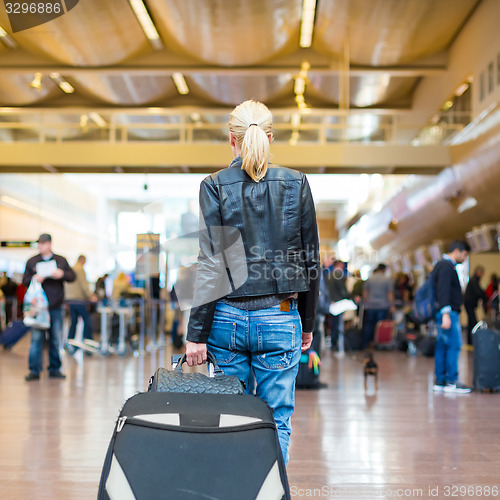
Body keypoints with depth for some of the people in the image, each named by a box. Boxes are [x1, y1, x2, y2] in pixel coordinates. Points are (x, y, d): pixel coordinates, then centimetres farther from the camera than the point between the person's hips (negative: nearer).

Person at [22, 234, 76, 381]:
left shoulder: (61, 260, 10)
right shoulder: (32, 262, 9)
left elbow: (72, 276, 7)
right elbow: (25, 281, 6)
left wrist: (62, 274, -13)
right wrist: (34, 279, -15)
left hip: (56, 307, 1)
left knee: (56, 339, 6)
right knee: (36, 338, -7)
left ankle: (55, 369, 16)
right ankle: (34, 370, -2)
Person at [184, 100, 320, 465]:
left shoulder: (215, 187, -3)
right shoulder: (296, 184, 1)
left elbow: (210, 265, -8)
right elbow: (311, 260, 4)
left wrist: (197, 333, -5)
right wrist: (308, 323, 14)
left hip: (227, 318, 0)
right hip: (279, 319, 0)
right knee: (276, 423, 7)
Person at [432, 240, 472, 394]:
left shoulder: (442, 265, 20)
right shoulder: (447, 266, -12)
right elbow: (443, 291, -22)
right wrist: (446, 314, -28)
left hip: (446, 313, 10)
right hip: (448, 312, -10)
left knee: (442, 346, 8)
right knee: (454, 345, -8)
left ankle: (440, 381, 9)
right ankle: (451, 381, -6)